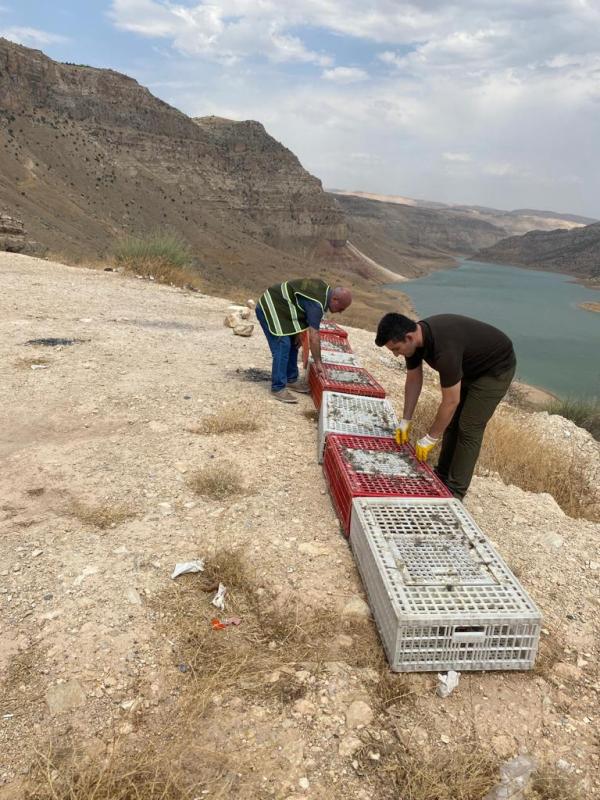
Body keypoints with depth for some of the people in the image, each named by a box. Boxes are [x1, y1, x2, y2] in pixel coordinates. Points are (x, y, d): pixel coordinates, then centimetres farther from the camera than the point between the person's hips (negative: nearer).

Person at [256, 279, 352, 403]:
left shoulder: (325, 289, 0)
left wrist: (298, 332, 0)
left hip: (280, 309, 10)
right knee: (282, 346, -17)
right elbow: (313, 337, -29)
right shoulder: (317, 304, -29)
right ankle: (278, 388, -14)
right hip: (269, 309, -10)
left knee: (292, 344, 12)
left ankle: (291, 380, 20)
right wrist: (318, 362, -23)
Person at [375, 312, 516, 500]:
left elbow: (451, 402, -31)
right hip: (470, 367, 8)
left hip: (497, 367, -8)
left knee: (469, 428, -9)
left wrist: (430, 439, -20)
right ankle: (442, 477, 22)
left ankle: (454, 491, -1)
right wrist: (405, 421, 2)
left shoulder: (444, 347, -40)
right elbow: (413, 380, 1)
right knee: (452, 422, 10)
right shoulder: (413, 338, -14)